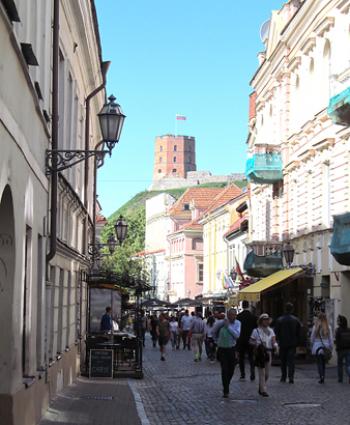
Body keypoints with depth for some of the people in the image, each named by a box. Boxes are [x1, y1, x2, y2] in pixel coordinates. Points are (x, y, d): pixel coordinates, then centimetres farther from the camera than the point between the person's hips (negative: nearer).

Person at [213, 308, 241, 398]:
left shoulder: (237, 323, -3)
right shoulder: (220, 322, -10)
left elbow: (237, 335, -17)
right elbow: (214, 332, 7)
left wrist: (228, 326, -21)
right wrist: (217, 341, 17)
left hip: (232, 349, 3)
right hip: (222, 349, -3)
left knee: (231, 370, 10)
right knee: (224, 370, -10)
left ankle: (226, 386, 34)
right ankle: (226, 391, -2)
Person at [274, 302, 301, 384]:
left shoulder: (279, 320, -5)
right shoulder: (296, 320, -2)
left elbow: (276, 332, -1)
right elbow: (299, 332, 2)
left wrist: (278, 341, 12)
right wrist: (297, 342, 11)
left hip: (283, 343, 0)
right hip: (292, 343, 0)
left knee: (283, 361, 12)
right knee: (291, 360, -1)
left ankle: (283, 377, 17)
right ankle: (291, 377, -12)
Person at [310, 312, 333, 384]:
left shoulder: (315, 327, -6)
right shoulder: (328, 327, -3)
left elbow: (312, 338, -1)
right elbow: (331, 338, 0)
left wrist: (312, 346, 12)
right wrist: (331, 348, 9)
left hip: (317, 346, -2)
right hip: (326, 347, 2)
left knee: (319, 362, 1)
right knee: (323, 363, 15)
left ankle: (321, 376, -17)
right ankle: (323, 378, 18)